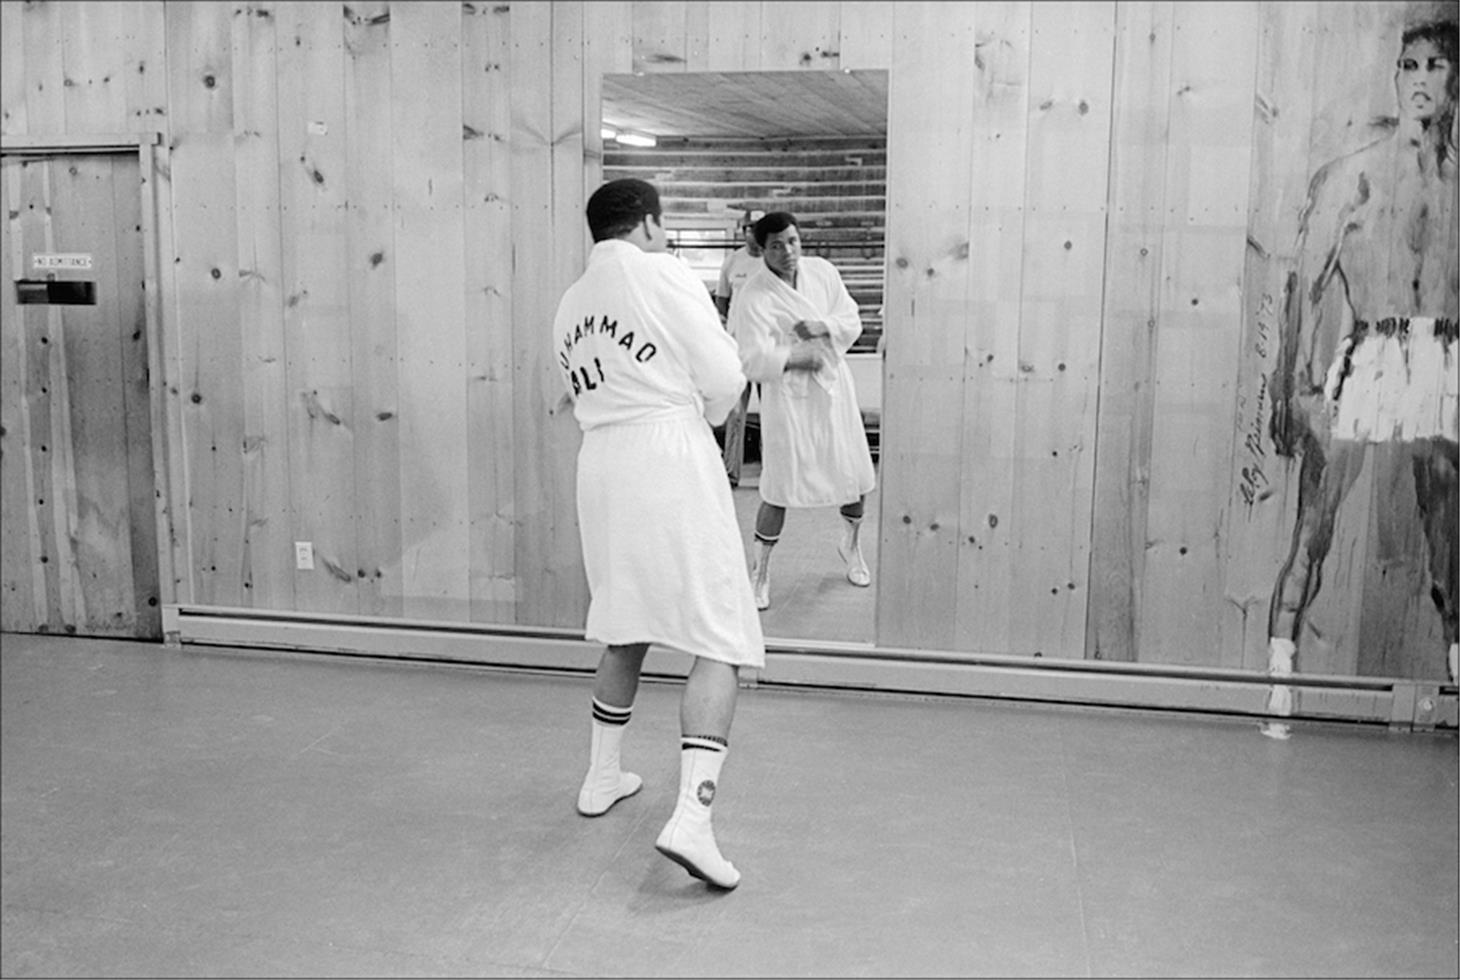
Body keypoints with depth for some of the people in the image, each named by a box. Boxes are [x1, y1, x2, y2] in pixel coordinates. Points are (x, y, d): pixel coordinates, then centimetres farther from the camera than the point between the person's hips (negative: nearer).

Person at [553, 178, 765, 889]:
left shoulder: (570, 304, 16)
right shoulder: (661, 273, -3)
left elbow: (586, 396, 16)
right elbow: (725, 380, -7)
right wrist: (700, 413, 14)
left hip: (601, 463, 7)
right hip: (671, 456, -7)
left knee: (625, 632, 24)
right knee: (718, 644, -5)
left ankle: (602, 778, 35)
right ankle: (691, 817, -17)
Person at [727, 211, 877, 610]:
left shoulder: (822, 271, 0)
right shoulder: (752, 297, -16)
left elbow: (852, 321, 3)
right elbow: (753, 360, -21)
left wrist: (823, 327, -15)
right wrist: (797, 357, -25)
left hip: (832, 385, 5)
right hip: (787, 394, -5)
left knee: (857, 476, 12)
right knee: (780, 489, -7)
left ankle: (850, 544, 42)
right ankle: (760, 572, 13)